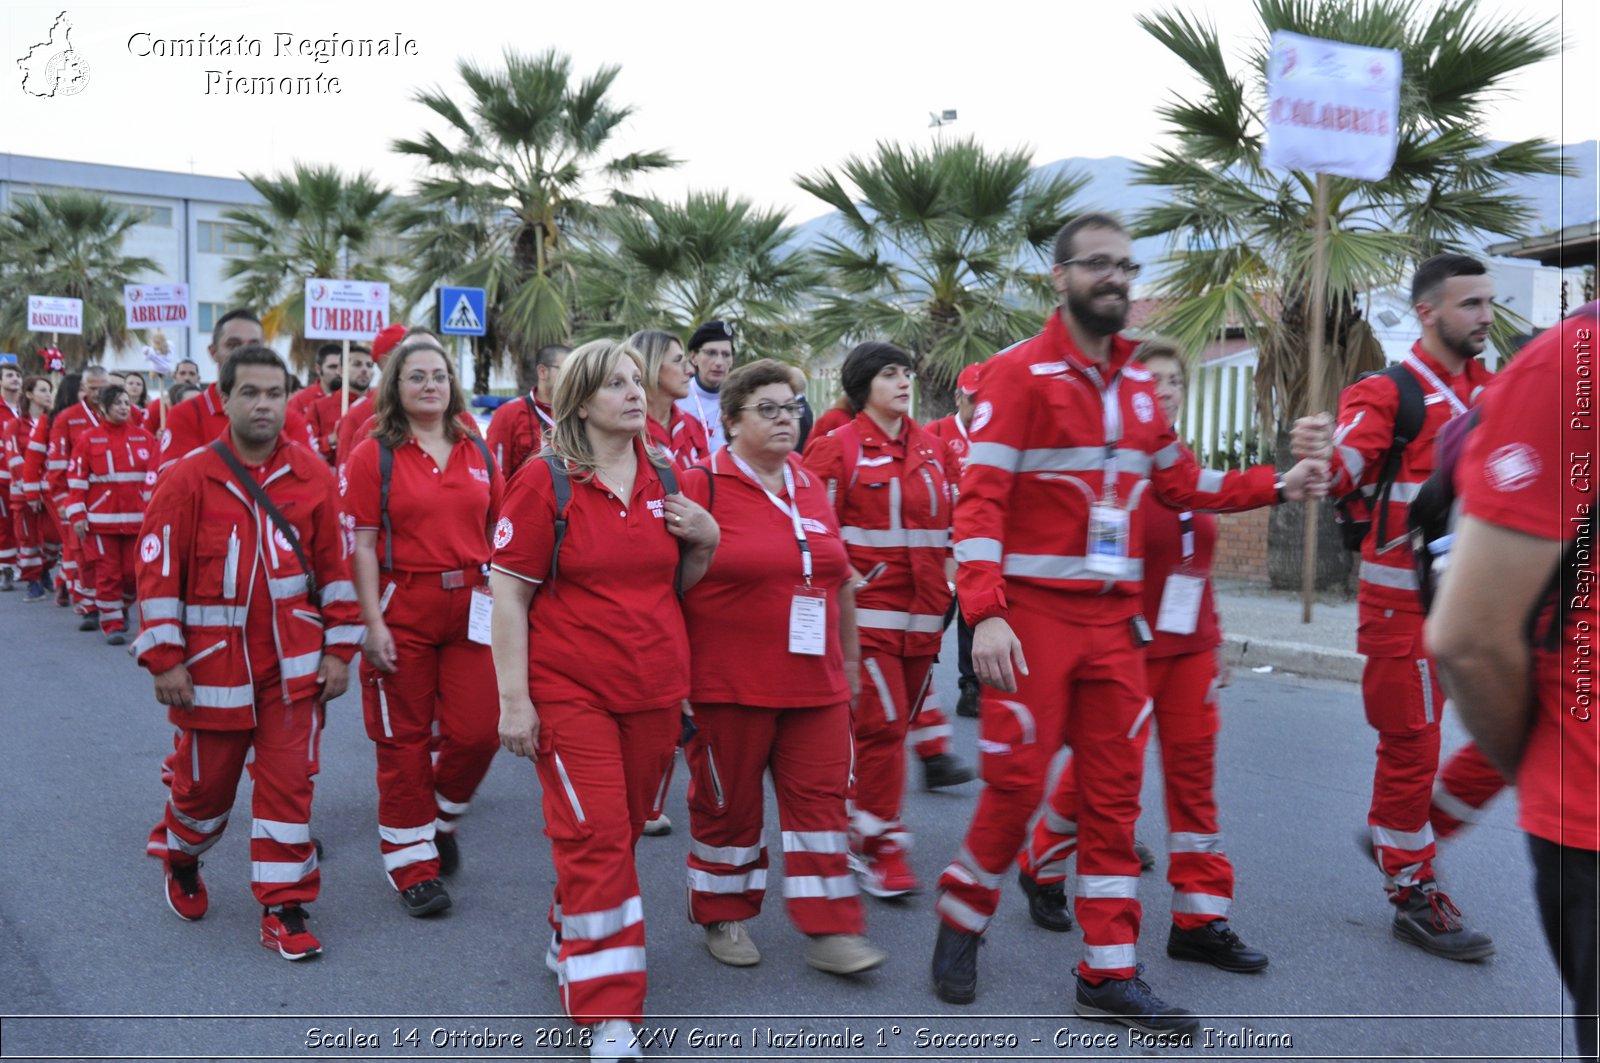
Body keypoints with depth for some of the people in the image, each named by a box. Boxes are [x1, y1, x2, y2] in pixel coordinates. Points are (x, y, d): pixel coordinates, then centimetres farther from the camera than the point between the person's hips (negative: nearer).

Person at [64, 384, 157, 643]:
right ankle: (112, 624, 11)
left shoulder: (144, 437, 4)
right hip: (101, 519, -1)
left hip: (136, 519, 2)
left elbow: (153, 477, 6)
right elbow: (77, 479, 0)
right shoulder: (89, 439, 0)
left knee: (134, 572, 4)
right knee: (107, 573, 1)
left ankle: (120, 608, 31)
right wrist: (77, 515, -5)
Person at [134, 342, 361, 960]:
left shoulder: (313, 477, -1)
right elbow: (158, 571, -5)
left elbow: (334, 566, 4)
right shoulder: (189, 478, -6)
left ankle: (284, 907, 14)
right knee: (206, 781, 14)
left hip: (294, 664, 1)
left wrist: (338, 648, 3)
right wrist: (164, 659, -7)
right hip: (214, 664, -1)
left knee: (288, 782, 2)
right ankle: (182, 862, 45)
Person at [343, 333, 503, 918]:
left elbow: (497, 535, 12)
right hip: (402, 610, -3)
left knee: (478, 732, -1)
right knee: (404, 741, 6)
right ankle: (413, 865, 20)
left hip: (470, 607, 3)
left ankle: (440, 819, 30)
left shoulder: (477, 453, 8)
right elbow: (363, 546, -6)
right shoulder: (374, 455, -2)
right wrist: (373, 623, -12)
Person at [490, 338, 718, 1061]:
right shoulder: (546, 481, -7)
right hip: (572, 693, -5)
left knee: (623, 832, 14)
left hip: (655, 690, 5)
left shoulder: (662, 480, 8)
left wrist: (706, 541, -3)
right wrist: (513, 698, -12)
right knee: (596, 839, -5)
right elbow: (507, 592, -8)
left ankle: (572, 942, 39)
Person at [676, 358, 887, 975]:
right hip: (730, 685, -5)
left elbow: (840, 579, 18)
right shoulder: (702, 487, -7)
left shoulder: (812, 489, 11)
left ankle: (829, 931, 13)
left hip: (815, 681, 5)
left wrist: (850, 656, 20)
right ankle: (724, 917, 28)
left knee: (820, 798, 4)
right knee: (729, 802, 9)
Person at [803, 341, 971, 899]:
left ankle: (859, 822, 30)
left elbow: (953, 514, 20)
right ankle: (881, 848, 2)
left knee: (894, 723, 13)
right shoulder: (837, 448, -6)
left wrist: (949, 567, 9)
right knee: (883, 724, -8)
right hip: (868, 610, -6)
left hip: (923, 610, 6)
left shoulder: (932, 447, 11)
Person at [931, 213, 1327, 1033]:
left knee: (1115, 794, 8)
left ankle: (1109, 976, 20)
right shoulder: (1019, 374, -8)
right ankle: (961, 923, 24)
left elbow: (1179, 484, 22)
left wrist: (1277, 486, 12)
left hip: (1115, 621, 6)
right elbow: (979, 501, -15)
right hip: (1034, 618, -6)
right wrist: (986, 614, -24)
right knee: (1016, 784, -2)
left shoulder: (1138, 385, 13)